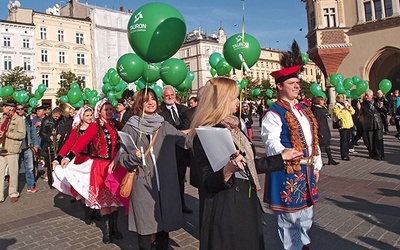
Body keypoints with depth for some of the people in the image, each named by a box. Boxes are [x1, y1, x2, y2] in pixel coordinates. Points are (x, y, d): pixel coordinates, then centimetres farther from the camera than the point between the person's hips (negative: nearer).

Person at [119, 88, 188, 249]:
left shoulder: (165, 126, 8)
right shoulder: (130, 127, 1)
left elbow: (188, 141, 8)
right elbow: (123, 157, 0)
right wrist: (134, 157, -18)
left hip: (166, 184, 2)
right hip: (143, 185, -2)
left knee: (164, 224, 12)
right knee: (146, 228, 4)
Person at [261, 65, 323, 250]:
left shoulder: (304, 110, 13)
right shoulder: (274, 114, -13)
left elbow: (313, 140, 16)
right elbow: (272, 143, -24)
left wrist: (316, 165, 15)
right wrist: (290, 157, -37)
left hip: (306, 169, 8)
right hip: (287, 172, -8)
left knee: (306, 214, 21)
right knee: (290, 217, 4)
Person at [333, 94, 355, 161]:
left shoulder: (346, 104, 17)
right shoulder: (336, 106, -6)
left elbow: (353, 112, 10)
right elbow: (338, 115, -19)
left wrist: (349, 108, -7)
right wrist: (343, 109, -19)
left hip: (349, 125, 7)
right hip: (343, 125, -7)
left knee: (348, 140, 11)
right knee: (344, 140, -8)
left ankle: (346, 154, 20)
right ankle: (344, 155, -3)